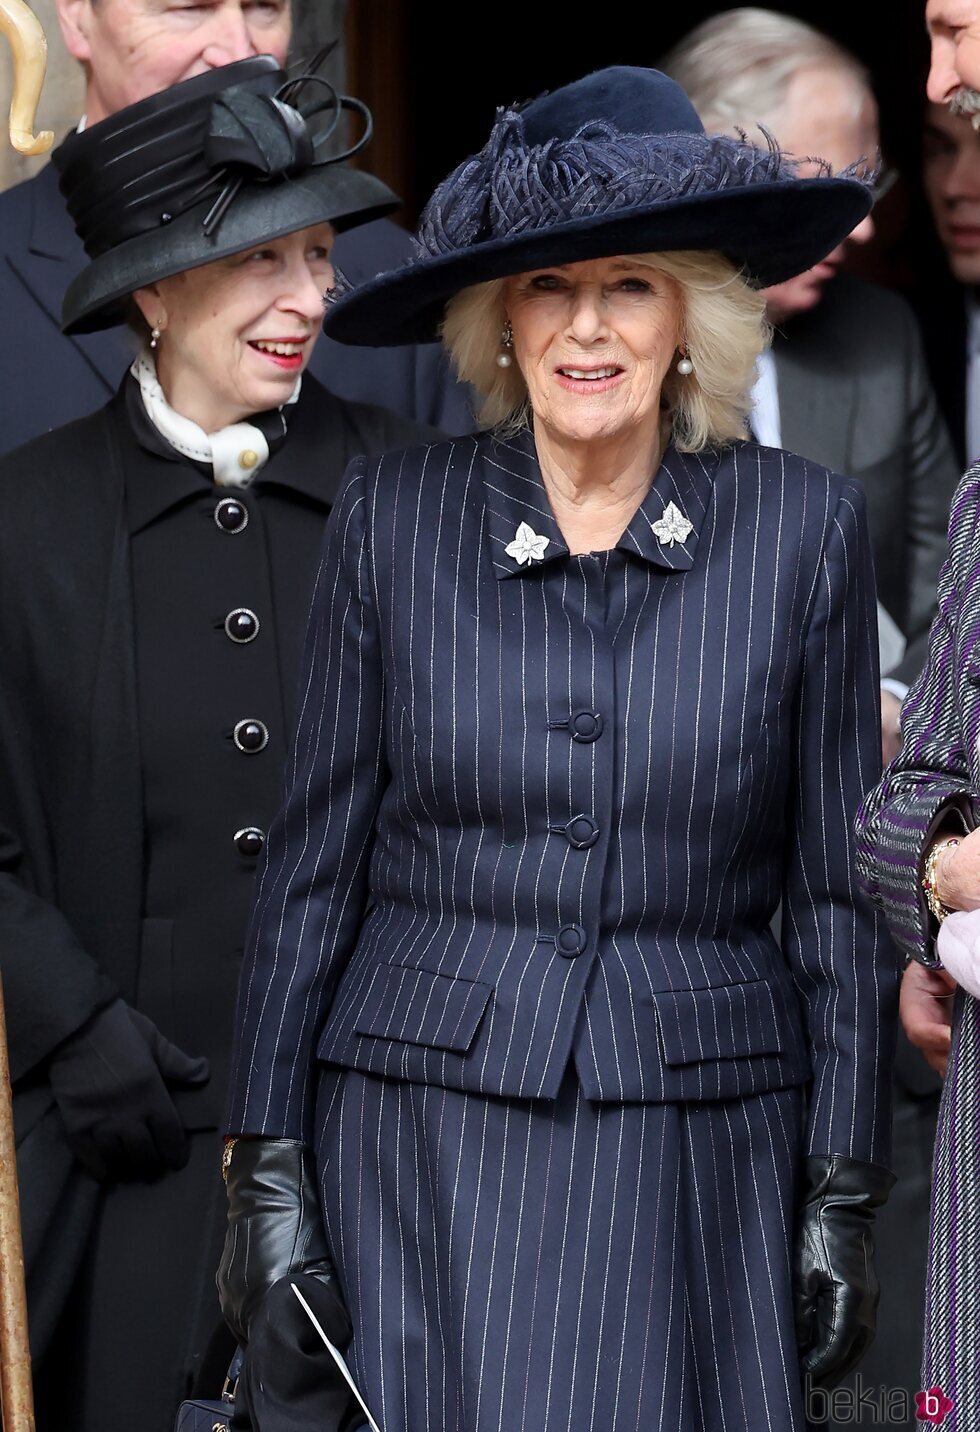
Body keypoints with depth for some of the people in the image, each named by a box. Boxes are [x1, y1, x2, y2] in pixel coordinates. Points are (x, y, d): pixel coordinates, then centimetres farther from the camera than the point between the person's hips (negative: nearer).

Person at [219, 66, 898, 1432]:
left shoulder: (805, 528, 0)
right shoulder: (395, 514, 1)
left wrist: (844, 1198, 2)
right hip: (422, 1135, 0)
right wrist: (266, 1166, 2)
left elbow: (839, 890, 4)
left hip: (696, 1143, 0)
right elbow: (314, 857, 5)